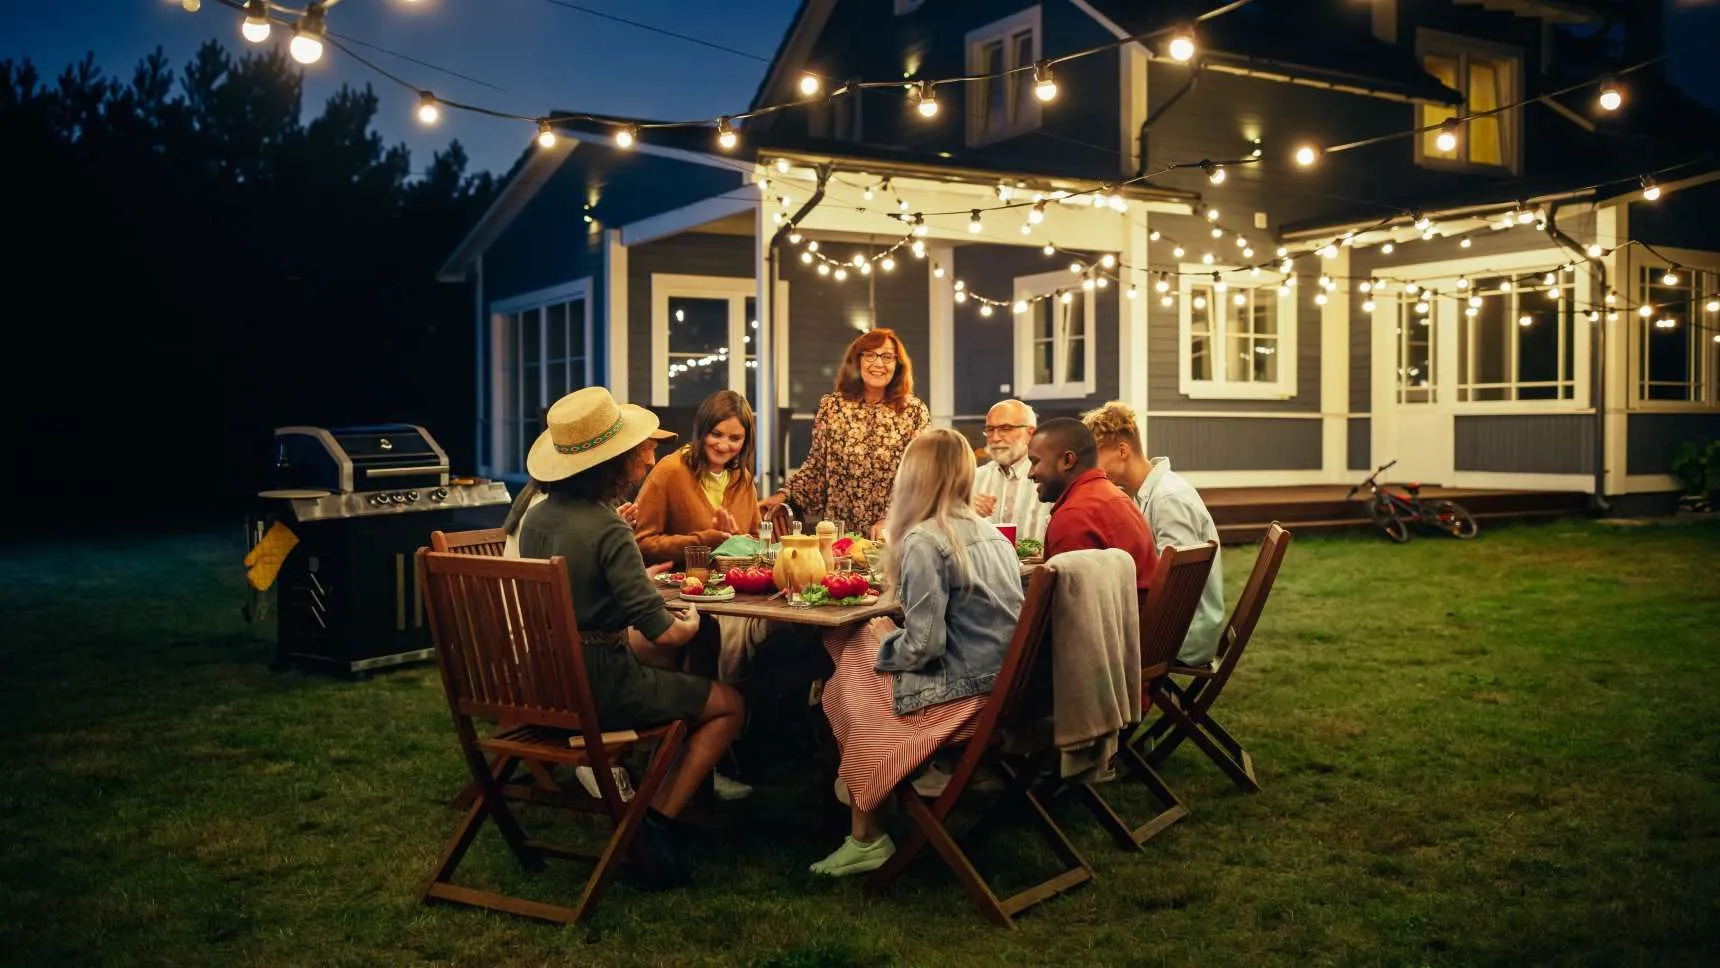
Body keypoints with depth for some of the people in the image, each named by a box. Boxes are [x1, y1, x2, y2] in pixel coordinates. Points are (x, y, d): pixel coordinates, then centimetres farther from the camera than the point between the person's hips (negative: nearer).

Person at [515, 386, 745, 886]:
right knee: (730, 705, 7)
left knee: (657, 673, 34)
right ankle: (661, 818, 0)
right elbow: (661, 632, -21)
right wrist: (691, 624, 1)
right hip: (597, 684, -8)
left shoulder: (536, 516, 3)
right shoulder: (609, 531, -20)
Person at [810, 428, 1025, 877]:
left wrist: (880, 641, 2)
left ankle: (866, 837, 19)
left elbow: (922, 645, -19)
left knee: (842, 688, 13)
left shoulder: (923, 541, -15)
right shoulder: (991, 534, 10)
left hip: (958, 698, -8)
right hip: (1000, 688, 8)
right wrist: (885, 636, 19)